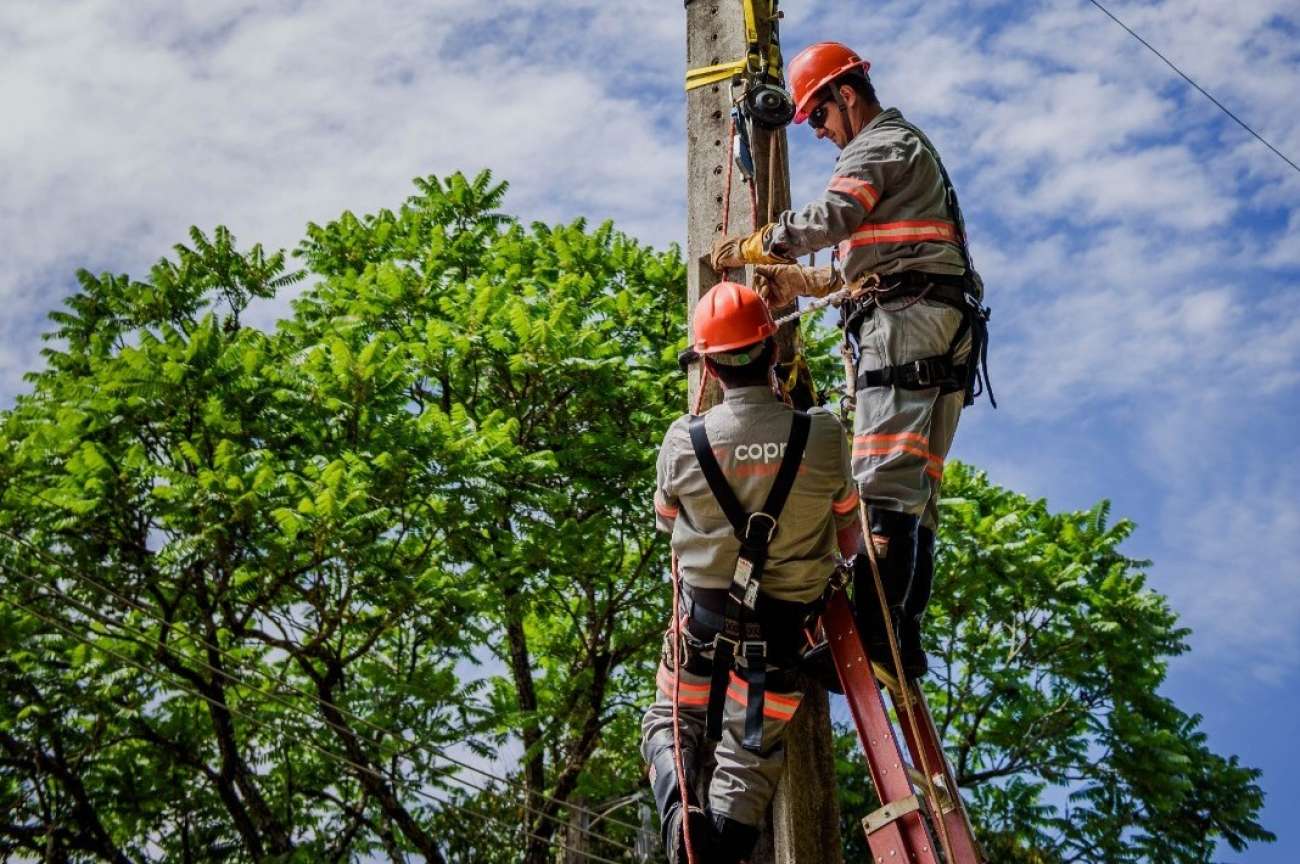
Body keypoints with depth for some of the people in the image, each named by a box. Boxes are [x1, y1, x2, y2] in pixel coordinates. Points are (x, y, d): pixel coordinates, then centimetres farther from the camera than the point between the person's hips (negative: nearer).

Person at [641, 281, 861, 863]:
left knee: (670, 727, 19)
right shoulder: (824, 436, -15)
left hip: (703, 617, 0)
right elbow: (849, 529, 4)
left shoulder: (683, 442, -15)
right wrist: (844, 555, 28)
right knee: (750, 756, 12)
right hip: (783, 626, 0)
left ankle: (681, 808, -8)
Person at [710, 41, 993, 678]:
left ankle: (877, 635, -24)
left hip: (907, 318, -11)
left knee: (884, 480, -18)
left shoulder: (882, 144, 1)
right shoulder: (910, 150, 33)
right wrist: (797, 280, 17)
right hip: (946, 336, 11)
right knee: (915, 486, 5)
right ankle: (904, 636, 2)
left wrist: (749, 247, -1)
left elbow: (829, 218, -15)